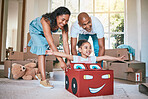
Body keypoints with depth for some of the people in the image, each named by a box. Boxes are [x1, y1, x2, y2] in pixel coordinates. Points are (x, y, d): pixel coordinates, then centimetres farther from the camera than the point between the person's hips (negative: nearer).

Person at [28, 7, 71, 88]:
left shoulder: (64, 26, -30)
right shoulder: (46, 21, -45)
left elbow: (65, 43, -29)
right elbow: (51, 44, -50)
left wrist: (68, 60, -32)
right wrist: (61, 61, -50)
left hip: (46, 32, 6)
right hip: (36, 30, -5)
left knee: (44, 51, 14)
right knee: (42, 52, -18)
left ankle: (39, 73, 33)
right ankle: (43, 80, -15)